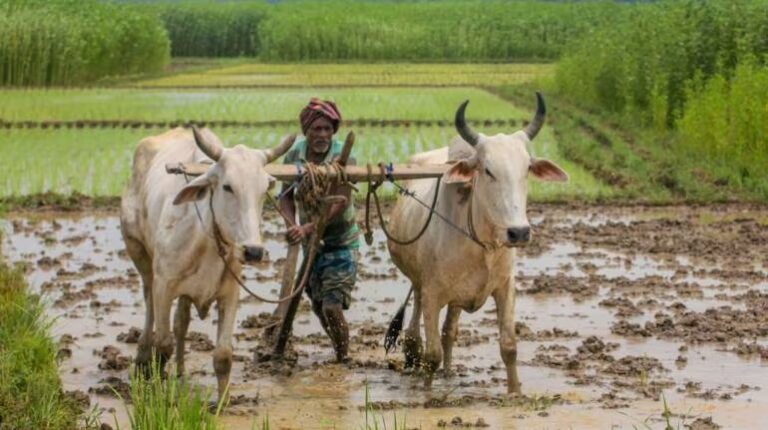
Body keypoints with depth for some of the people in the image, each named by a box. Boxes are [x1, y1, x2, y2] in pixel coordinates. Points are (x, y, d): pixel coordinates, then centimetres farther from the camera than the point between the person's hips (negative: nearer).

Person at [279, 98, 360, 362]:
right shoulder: (294, 154, -5)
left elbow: (340, 204, -25)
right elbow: (286, 195, -3)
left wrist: (308, 229, -35)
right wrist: (291, 224, -23)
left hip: (341, 243, -5)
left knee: (332, 306, -14)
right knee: (318, 306, 15)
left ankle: (343, 360, 3)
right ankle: (341, 352, 35)